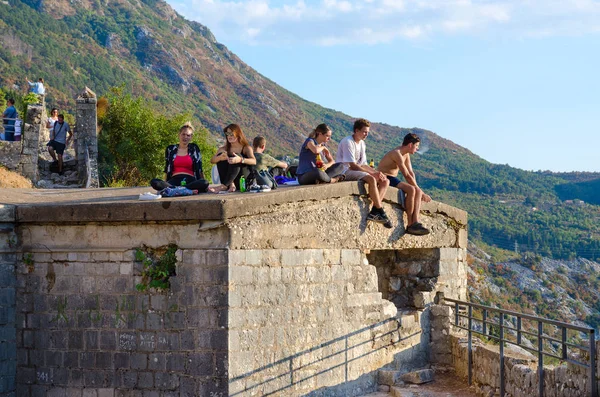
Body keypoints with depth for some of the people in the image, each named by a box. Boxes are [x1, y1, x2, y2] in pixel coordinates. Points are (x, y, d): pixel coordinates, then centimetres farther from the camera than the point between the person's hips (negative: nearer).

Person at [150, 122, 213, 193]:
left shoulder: (194, 148, 13)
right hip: (174, 180, 1)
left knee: (204, 183, -36)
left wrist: (205, 186, 10)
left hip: (190, 181, -1)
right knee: (153, 182, -30)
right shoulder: (170, 149, 15)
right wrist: (165, 185, 12)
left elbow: (199, 169, 13)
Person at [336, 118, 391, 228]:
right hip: (346, 172, -9)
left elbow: (363, 165, 13)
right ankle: (381, 212, -28)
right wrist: (373, 173, -22)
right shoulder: (347, 142, -13)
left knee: (385, 181, -6)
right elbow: (353, 166, -20)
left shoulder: (362, 144, 16)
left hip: (358, 171, 9)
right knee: (371, 179, -34)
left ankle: (374, 212, -21)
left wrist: (377, 173, -6)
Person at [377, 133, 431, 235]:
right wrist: (422, 193, -20)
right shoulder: (397, 154, -20)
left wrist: (418, 190, -3)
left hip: (393, 180, 10)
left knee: (417, 191, -8)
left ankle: (415, 222, -21)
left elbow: (411, 173, 11)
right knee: (411, 190, -28)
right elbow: (407, 176, -23)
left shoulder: (406, 155, 12)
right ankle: (410, 225, -23)